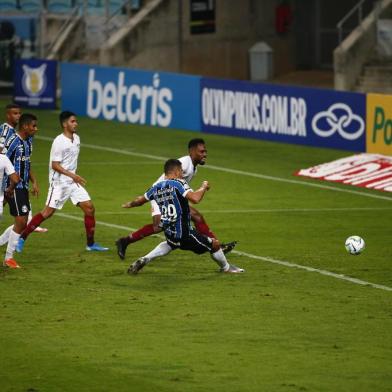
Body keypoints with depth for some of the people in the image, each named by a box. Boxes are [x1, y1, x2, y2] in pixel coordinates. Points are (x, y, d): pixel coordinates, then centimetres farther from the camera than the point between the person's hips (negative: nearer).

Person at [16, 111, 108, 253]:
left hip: (73, 182, 7)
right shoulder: (59, 142, -17)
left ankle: (91, 244, 8)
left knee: (89, 208, -1)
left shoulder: (76, 138, 8)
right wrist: (72, 175, -25)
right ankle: (22, 238, 3)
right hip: (59, 182, -7)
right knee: (48, 212, -8)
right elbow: (55, 165, -18)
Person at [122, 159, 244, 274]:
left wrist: (129, 204, 42)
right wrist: (203, 187, -11)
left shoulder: (156, 187, 4)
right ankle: (226, 267, 30)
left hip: (169, 233, 7)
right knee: (215, 244, 8)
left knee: (170, 244, 41)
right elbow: (195, 198, -30)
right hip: (185, 234, -7)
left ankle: (144, 260, 27)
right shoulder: (178, 184, -16)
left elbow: (140, 200, 20)